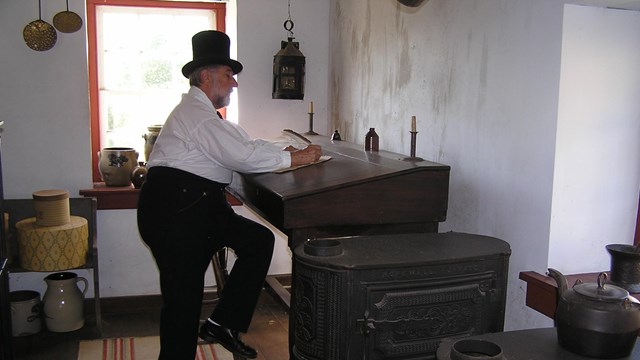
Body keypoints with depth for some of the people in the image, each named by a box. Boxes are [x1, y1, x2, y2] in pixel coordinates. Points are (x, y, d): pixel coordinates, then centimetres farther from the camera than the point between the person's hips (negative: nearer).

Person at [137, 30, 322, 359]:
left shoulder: (203, 112, 22)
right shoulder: (196, 113, -13)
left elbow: (245, 144, 22)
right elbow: (244, 156, -21)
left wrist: (287, 152, 8)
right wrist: (295, 158, -11)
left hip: (199, 206, 10)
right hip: (174, 211, -10)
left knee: (259, 240, 4)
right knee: (183, 298, -5)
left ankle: (223, 323, 8)